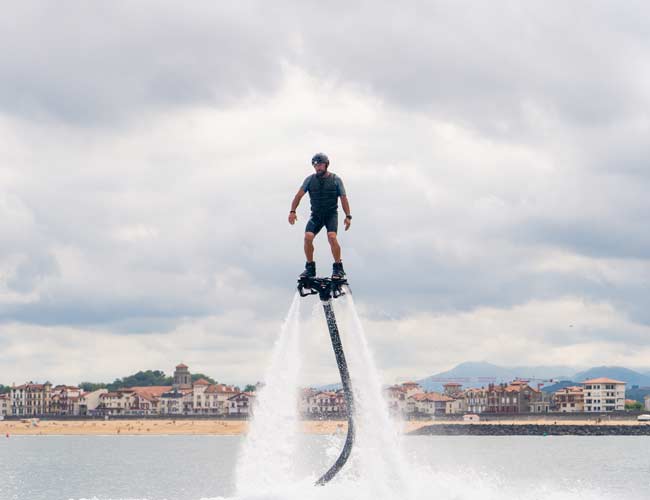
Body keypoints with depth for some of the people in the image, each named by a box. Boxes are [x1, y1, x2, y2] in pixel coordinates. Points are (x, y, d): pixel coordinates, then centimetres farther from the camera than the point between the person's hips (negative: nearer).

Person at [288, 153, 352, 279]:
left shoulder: (336, 179, -2)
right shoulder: (310, 179, 1)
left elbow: (343, 198, -1)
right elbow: (299, 195, -1)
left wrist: (348, 216, -10)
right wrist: (292, 211, -14)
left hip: (331, 214, -2)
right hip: (316, 215, 2)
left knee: (332, 237, -26)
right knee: (308, 237, -20)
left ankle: (338, 268, -12)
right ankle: (310, 267, -4)